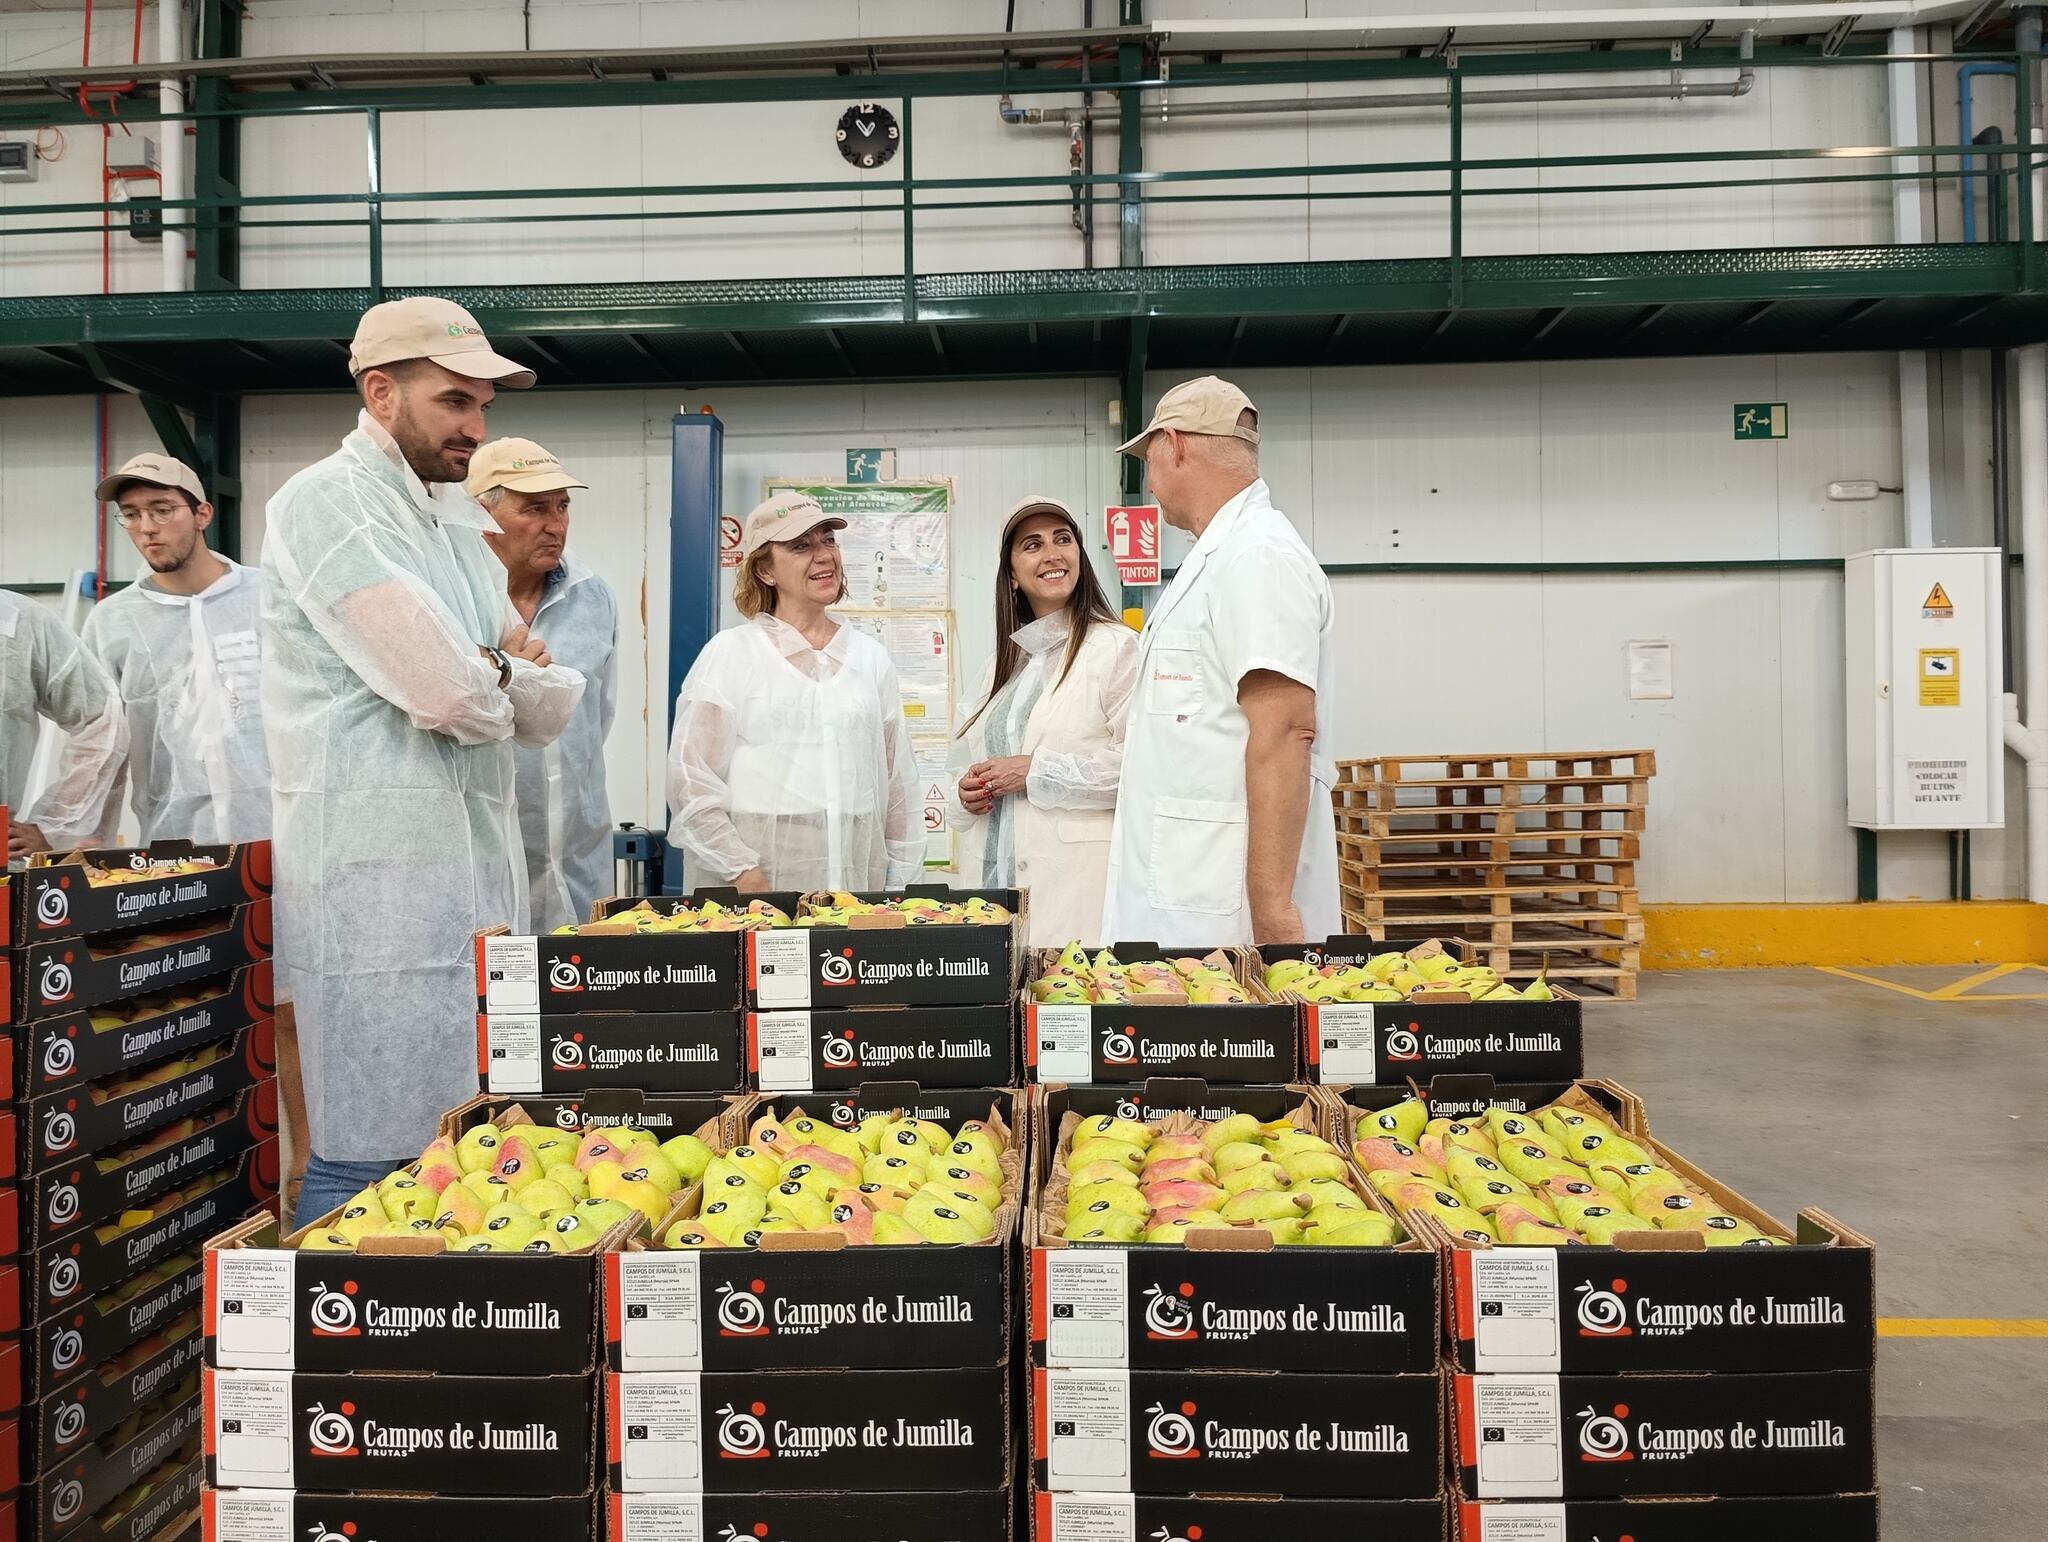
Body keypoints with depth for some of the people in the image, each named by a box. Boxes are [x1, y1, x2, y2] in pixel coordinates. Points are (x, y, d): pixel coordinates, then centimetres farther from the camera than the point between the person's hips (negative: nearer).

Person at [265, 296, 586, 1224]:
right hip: (382, 882, -8)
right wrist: (505, 674, 3)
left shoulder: (457, 523, 19)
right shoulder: (329, 503, -8)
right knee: (372, 1164, -2)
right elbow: (453, 696, -19)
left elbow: (551, 706, 13)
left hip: (479, 879, 8)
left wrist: (495, 669, -7)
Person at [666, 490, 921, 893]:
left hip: (857, 878, 3)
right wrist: (742, 872, -12)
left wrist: (900, 882, 10)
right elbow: (692, 780, -5)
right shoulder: (730, 653, 1)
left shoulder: (871, 657, 13)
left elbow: (897, 781, 14)